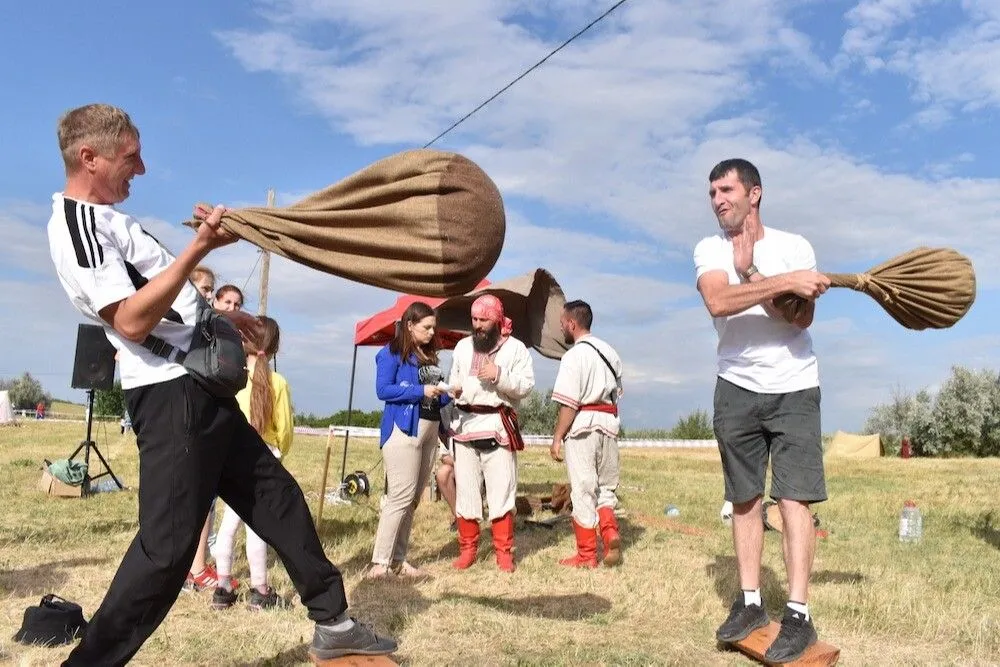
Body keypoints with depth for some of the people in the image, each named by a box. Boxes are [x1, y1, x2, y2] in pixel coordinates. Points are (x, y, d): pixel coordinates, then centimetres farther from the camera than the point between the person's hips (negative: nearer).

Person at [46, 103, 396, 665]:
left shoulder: (105, 218, 19)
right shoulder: (76, 222, -13)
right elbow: (131, 320, -24)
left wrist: (219, 316, 24)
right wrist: (200, 248, -27)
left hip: (200, 391, 10)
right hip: (173, 395, -10)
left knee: (278, 499, 12)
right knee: (167, 547, -9)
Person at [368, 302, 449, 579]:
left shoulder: (429, 355, 17)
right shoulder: (392, 352, -4)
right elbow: (383, 390, -13)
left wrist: (447, 393, -1)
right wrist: (421, 391, -16)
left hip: (430, 429, 8)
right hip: (403, 429, -8)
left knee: (413, 499, 8)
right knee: (401, 496, -12)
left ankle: (398, 559, 14)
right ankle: (379, 562, -8)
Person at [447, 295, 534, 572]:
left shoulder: (515, 348, 1)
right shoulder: (463, 346, 14)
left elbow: (526, 385, -4)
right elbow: (453, 379, 21)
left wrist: (500, 375, -18)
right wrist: (454, 388, -2)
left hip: (498, 425, -3)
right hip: (465, 423, 4)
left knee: (501, 490, -3)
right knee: (465, 489, 6)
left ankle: (504, 551, 7)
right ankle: (467, 548, 17)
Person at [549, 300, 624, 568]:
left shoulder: (574, 355, -11)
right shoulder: (610, 352, 13)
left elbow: (568, 403, -16)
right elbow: (616, 392, 14)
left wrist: (557, 437, -10)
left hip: (582, 425, -7)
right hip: (609, 422, 7)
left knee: (583, 489, 2)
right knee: (605, 486, 17)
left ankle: (587, 554, 10)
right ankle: (610, 534, -4)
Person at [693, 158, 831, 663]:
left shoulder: (793, 245, -4)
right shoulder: (708, 249, -1)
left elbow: (802, 317, -16)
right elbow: (718, 301, -22)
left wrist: (750, 271, -21)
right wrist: (784, 282, -28)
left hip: (794, 389, -2)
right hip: (737, 389, 2)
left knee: (793, 497, -8)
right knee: (744, 499, 8)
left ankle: (798, 615, -4)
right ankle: (750, 603, 17)